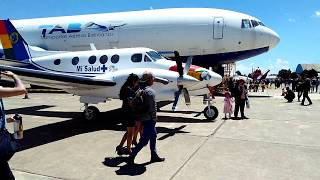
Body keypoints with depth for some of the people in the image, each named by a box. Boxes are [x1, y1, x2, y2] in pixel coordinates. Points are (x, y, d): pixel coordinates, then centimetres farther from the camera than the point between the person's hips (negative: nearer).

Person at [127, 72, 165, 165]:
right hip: (149, 119, -10)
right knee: (144, 140, -1)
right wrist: (154, 119, -9)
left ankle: (154, 156, 31)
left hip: (144, 118, 10)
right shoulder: (150, 91, -21)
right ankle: (131, 157, 4)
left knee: (153, 136, 20)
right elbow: (152, 107, -21)